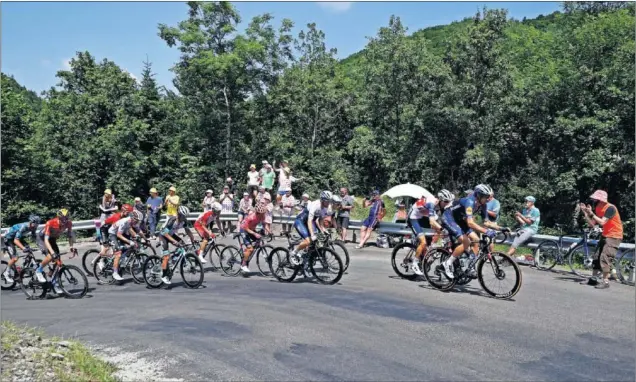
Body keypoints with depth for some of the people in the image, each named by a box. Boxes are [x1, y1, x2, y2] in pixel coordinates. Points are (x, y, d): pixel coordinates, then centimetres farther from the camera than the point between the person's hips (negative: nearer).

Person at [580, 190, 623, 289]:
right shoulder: (597, 209, 4)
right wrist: (585, 212, -8)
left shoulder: (610, 208, -20)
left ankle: (606, 281, -10)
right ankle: (593, 278, 13)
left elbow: (602, 222, -28)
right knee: (596, 256, 7)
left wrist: (591, 213, -29)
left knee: (605, 257, -15)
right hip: (605, 235, 9)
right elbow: (592, 224, 1)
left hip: (614, 236, -9)